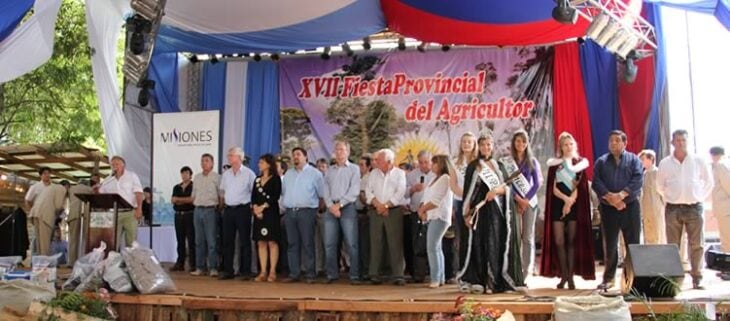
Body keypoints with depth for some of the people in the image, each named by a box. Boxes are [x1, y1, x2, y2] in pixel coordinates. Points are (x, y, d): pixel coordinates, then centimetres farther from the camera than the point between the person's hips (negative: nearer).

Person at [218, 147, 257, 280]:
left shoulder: (248, 173, -4)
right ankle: (227, 270, 14)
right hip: (228, 210, 5)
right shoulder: (226, 174, 12)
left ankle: (245, 271, 5)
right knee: (227, 241, 7)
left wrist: (252, 206, -6)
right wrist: (223, 205, 13)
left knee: (244, 241, 0)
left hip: (243, 209, -5)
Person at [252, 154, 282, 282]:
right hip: (258, 213, 6)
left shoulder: (276, 179, 0)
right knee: (261, 243, 3)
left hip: (271, 212, -6)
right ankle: (263, 272, 5)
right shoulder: (257, 179, 17)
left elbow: (276, 196, -10)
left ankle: (272, 272, -3)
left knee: (272, 242, -6)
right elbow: (253, 197, 10)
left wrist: (263, 207, -13)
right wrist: (255, 208, -7)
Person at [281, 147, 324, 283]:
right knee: (292, 244, 6)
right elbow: (283, 191, 21)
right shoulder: (288, 174, 18)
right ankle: (294, 274, 11)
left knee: (307, 244, -5)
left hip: (306, 212, -5)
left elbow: (322, 193, 1)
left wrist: (318, 207, 2)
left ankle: (310, 275, 0)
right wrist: (287, 204, 13)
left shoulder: (314, 173, 1)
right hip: (290, 212, 5)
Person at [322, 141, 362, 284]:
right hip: (331, 208, 4)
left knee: (352, 244, -7)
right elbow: (326, 190, 10)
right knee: (329, 243, 2)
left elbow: (354, 191, -5)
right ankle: (332, 274, 10)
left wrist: (340, 204, -11)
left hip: (347, 207, -4)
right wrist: (331, 205, -7)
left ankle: (354, 275, -5)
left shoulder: (354, 169, 6)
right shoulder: (329, 170, 19)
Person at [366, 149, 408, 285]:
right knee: (375, 243, 3)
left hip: (394, 211, -3)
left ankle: (398, 275, -3)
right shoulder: (373, 173, 13)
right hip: (376, 212, 3)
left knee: (396, 244, -5)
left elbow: (400, 193, -6)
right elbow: (368, 191, 5)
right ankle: (374, 275, 8)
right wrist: (377, 204, -10)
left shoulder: (399, 173, 4)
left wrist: (386, 205, -12)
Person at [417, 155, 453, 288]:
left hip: (439, 217, -9)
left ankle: (435, 278, -11)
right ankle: (441, 277, 13)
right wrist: (421, 209, -2)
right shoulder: (435, 179, 20)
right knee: (437, 248, 9)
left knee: (432, 247, -14)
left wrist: (422, 210, -5)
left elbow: (436, 201, -16)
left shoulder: (445, 178, -8)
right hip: (432, 217, 9)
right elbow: (425, 198, 16)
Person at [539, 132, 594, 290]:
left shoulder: (580, 162, 7)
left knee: (572, 241, -1)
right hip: (558, 204, 1)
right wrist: (566, 199, -15)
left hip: (576, 205, -1)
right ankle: (564, 275, 5)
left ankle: (571, 276, 2)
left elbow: (579, 186, -1)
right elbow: (554, 188, 0)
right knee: (559, 241, -4)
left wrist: (570, 202, -12)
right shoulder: (554, 164, 7)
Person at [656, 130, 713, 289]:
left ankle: (697, 278, 8)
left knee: (696, 245, 0)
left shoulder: (698, 161, 3)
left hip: (694, 208, 0)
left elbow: (708, 182, 14)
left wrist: (700, 197, 9)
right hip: (673, 209, 0)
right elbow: (659, 186, 15)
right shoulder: (665, 163, 3)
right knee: (672, 246, 3)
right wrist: (669, 197, 9)